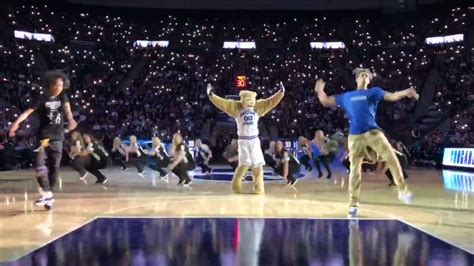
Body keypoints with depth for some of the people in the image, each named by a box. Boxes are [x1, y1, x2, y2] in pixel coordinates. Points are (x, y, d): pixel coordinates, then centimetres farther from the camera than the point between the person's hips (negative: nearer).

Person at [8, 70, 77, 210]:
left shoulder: (63, 97, 3)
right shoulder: (43, 98, -7)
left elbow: (67, 108, -16)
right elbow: (29, 111, -17)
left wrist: (70, 119, -38)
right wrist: (16, 122, -33)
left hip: (57, 137, 2)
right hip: (43, 136, -2)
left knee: (54, 167, 6)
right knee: (40, 165, -15)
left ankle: (49, 194, 16)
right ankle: (47, 193, -7)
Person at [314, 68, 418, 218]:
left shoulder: (373, 92, 13)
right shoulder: (346, 97, 19)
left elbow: (391, 96, -2)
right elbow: (326, 102, 26)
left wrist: (405, 92, -18)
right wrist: (320, 91, 14)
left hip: (372, 132, -1)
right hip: (355, 136, 1)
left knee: (391, 157, -17)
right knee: (354, 169, 1)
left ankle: (402, 190, -5)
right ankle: (353, 204, 8)